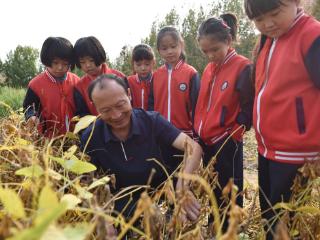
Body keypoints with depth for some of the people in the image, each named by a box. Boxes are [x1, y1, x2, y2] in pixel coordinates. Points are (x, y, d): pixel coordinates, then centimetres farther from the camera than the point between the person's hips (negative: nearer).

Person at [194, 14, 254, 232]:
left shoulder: (243, 67, -10)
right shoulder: (208, 69, 11)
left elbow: (248, 109, -13)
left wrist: (232, 136, -14)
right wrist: (198, 132, 8)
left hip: (227, 144, -7)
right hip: (204, 142, 7)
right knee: (212, 190, 20)